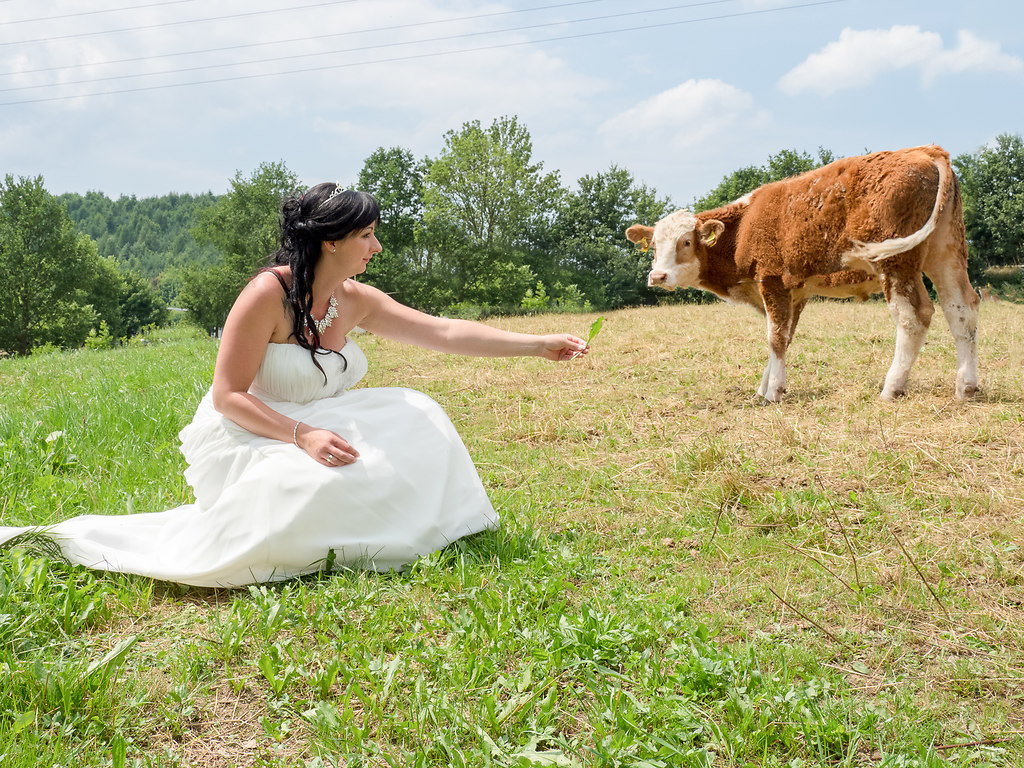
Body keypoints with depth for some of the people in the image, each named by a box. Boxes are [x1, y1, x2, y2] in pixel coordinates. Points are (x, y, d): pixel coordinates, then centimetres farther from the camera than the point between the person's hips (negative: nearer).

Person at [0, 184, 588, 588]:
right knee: (316, 488, -35)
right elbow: (229, 397, -20)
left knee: (415, 418, -4)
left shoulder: (356, 301, -1)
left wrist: (541, 345, -4)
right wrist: (302, 436, -32)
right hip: (246, 440, -7)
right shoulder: (268, 294, -22)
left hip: (311, 426, 7)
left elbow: (446, 332, -1)